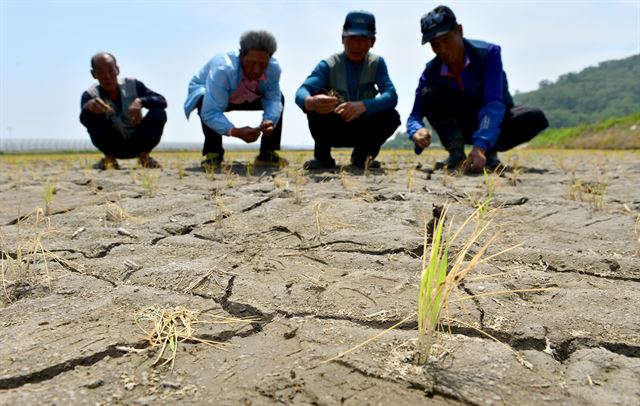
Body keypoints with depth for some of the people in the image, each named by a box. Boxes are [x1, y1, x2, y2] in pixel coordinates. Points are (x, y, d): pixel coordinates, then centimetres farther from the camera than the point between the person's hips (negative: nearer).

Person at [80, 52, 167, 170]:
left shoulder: (132, 85, -10)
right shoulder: (90, 95, -13)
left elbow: (162, 101, -19)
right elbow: (84, 120, -31)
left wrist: (140, 101, -38)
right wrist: (87, 108, -55)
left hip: (138, 143, 1)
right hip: (114, 147, 0)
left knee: (159, 113, -23)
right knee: (92, 118, -26)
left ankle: (144, 154, -7)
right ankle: (109, 157, -7)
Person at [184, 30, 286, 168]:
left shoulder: (273, 68, -27)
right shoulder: (222, 69, -42)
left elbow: (273, 99, -24)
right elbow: (210, 112, -46)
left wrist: (270, 121, -47)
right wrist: (235, 131, -61)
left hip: (244, 98, 5)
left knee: (280, 97, -13)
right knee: (204, 100, -39)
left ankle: (268, 153, -7)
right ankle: (213, 152, -19)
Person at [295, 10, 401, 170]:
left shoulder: (377, 63, -7)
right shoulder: (328, 65, -14)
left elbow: (391, 96, -22)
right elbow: (301, 93, -30)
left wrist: (363, 106, -43)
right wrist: (311, 102, -56)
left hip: (362, 130, 2)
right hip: (333, 130, -2)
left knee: (391, 116, -26)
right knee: (316, 105, -29)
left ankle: (362, 155, -1)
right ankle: (322, 157, -11)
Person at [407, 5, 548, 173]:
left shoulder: (489, 53, -24)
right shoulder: (431, 72, -15)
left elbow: (494, 104, -36)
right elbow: (414, 116, -17)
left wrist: (480, 147, -52)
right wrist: (417, 131, -44)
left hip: (494, 125, -1)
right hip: (462, 126, 1)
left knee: (535, 117, -33)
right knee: (429, 95, -25)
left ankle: (490, 152, -11)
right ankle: (456, 155, -16)